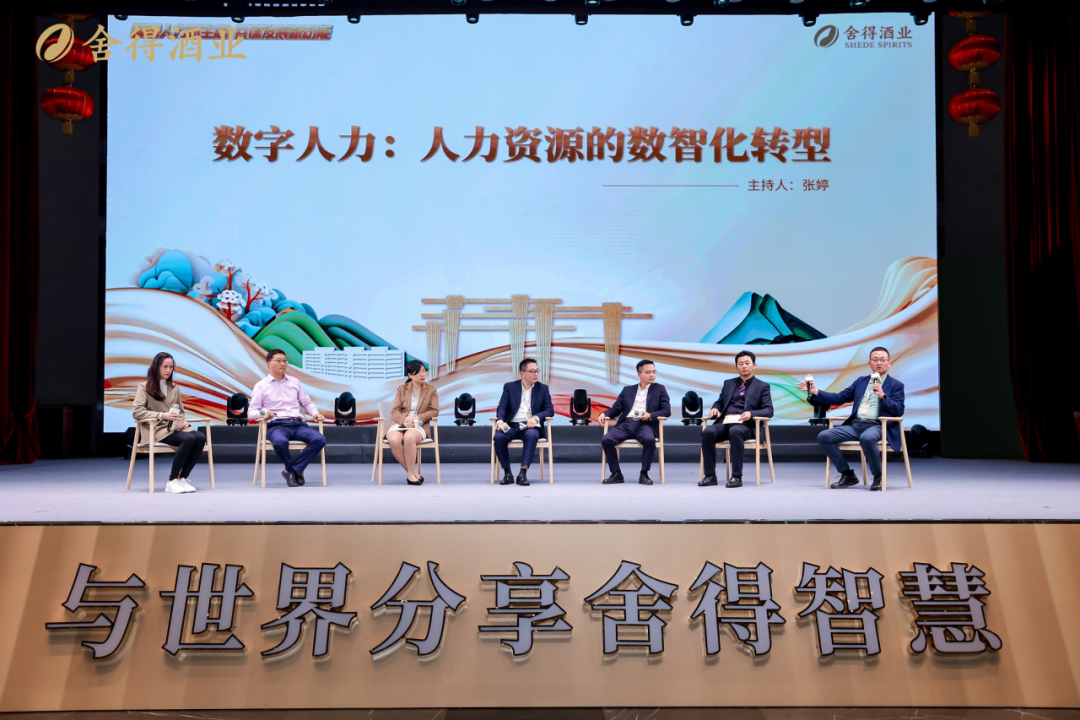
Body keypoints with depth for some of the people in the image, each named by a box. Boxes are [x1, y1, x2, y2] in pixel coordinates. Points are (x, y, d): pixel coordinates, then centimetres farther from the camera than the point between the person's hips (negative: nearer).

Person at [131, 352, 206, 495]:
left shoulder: (174, 387, 24)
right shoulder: (145, 387, 5)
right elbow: (136, 412, -7)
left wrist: (184, 421, 2)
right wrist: (161, 415, -20)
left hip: (176, 427, 6)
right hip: (159, 429, -6)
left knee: (201, 437, -26)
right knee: (189, 438, -34)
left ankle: (182, 478, -20)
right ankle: (171, 482, -26)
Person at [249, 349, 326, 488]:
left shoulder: (295, 382, 22)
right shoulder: (261, 386, 10)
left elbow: (307, 402, 26)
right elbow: (252, 411, 6)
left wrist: (315, 413, 6)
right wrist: (264, 412, -16)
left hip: (298, 424, 4)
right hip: (276, 425, -4)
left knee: (320, 439, -27)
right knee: (280, 442, -41)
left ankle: (292, 471, -17)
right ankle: (296, 472, -11)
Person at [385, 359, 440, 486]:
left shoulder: (431, 390, 13)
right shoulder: (401, 389, 15)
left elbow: (434, 411, 3)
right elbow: (395, 410, 6)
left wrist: (416, 418, -13)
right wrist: (404, 420, -16)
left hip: (419, 426, -2)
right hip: (400, 424, 2)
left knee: (409, 437, -39)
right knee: (394, 440, -35)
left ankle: (411, 474, -23)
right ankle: (414, 474, -22)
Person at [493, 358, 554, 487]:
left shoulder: (542, 388, 13)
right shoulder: (509, 387, 13)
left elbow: (550, 410, 5)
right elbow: (502, 407, 5)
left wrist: (536, 418, -15)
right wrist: (500, 421, -17)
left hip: (530, 426, -1)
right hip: (511, 425, 1)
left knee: (532, 435, -37)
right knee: (498, 437, -31)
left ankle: (523, 473, -35)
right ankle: (507, 473, -18)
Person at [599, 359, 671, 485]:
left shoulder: (660, 389, 16)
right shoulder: (627, 390, 22)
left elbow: (667, 411, 6)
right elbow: (616, 408, 18)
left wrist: (650, 415, -12)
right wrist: (604, 414, -4)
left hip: (645, 425, -2)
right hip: (626, 424, 2)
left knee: (649, 440, -37)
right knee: (606, 440, -25)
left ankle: (644, 474, -21)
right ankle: (616, 473, -12)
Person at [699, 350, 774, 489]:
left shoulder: (763, 386, 11)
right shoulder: (728, 383, 23)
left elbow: (768, 410, 1)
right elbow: (720, 402, 26)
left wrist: (751, 413, -19)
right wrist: (715, 408, 0)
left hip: (745, 425, -4)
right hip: (725, 422, 4)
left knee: (735, 432, -40)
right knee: (707, 432, -29)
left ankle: (737, 477, -35)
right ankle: (710, 475, -23)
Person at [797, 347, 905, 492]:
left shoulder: (896, 385, 8)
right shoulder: (861, 381, 20)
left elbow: (899, 411, -3)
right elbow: (839, 398, 16)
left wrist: (883, 396, -18)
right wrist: (816, 393, 5)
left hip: (877, 426, -5)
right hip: (855, 425, 5)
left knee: (867, 438, -40)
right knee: (823, 437, -13)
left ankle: (878, 477, -16)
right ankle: (848, 475, -2)